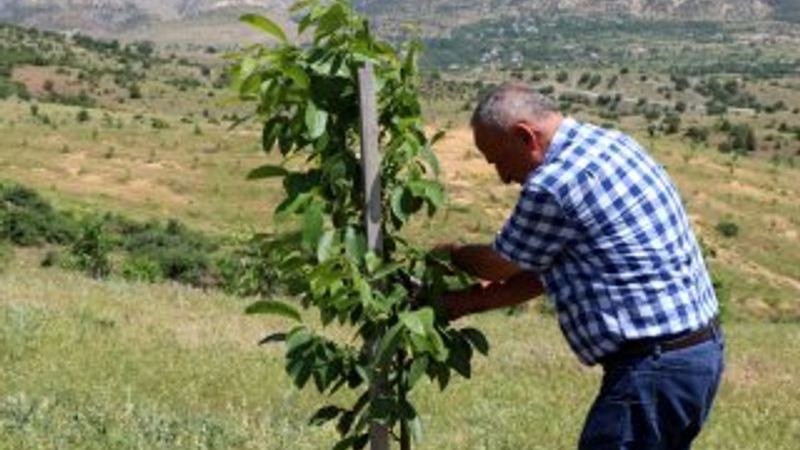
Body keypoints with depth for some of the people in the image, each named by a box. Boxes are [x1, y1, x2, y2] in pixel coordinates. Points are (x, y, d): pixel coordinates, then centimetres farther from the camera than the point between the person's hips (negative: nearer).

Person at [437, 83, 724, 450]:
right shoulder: (606, 143, 11)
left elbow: (502, 265, -1)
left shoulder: (553, 184, -20)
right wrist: (462, 303, 20)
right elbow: (542, 269, 17)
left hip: (656, 367, -10)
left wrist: (453, 254, 20)